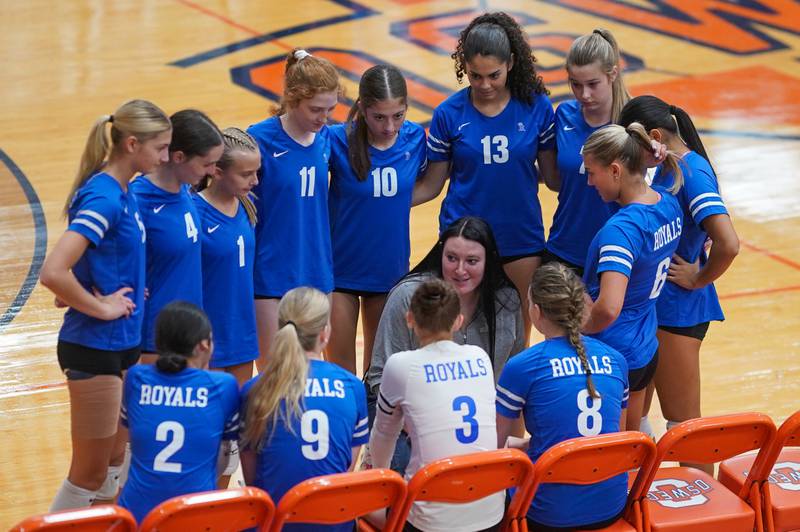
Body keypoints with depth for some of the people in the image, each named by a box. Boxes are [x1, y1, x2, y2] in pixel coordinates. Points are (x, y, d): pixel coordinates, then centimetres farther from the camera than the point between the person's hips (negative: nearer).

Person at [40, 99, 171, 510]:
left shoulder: (122, 193, 6)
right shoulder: (104, 198, -22)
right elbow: (52, 273, -31)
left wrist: (126, 291, 10)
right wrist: (100, 307, -19)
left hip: (122, 345, 9)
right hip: (94, 348, -9)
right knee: (90, 473, 2)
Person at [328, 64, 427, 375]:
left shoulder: (414, 137, -9)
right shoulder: (338, 140, -19)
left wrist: (391, 206, 0)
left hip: (390, 266, 3)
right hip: (341, 267, -3)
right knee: (340, 373, 4)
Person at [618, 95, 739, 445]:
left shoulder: (692, 173, -21)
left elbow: (728, 245, -32)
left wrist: (699, 279, -16)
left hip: (680, 308, -9)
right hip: (656, 301, 9)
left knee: (682, 419, -1)